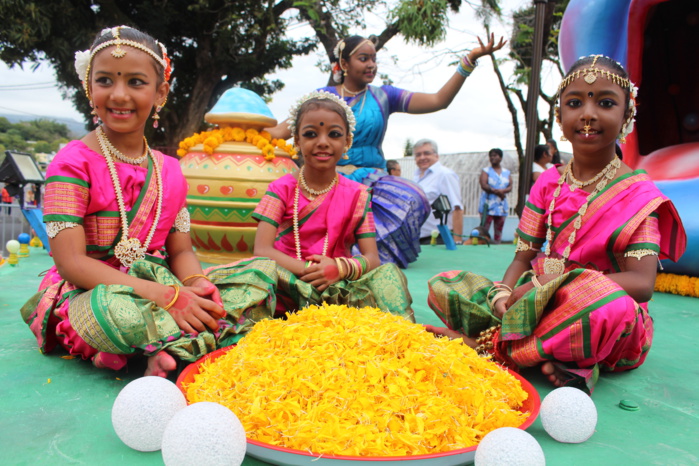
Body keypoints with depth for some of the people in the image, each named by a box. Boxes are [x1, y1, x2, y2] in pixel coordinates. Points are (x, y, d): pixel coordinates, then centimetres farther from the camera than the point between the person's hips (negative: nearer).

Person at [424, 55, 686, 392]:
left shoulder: (638, 194, -6)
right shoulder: (548, 183, 7)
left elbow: (641, 283, -18)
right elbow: (523, 258, 4)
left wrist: (550, 283, -27)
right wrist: (503, 295, -18)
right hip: (538, 302, 4)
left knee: (609, 303, -41)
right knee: (442, 286, -9)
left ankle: (489, 345, -21)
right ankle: (548, 358, -21)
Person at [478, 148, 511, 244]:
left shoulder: (507, 172, 15)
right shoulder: (486, 171, 5)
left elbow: (510, 187, 4)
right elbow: (484, 186, -9)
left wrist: (502, 191, -17)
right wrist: (497, 192, -14)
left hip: (502, 206, 4)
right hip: (488, 205, -3)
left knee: (499, 231, 6)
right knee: (484, 230, -10)